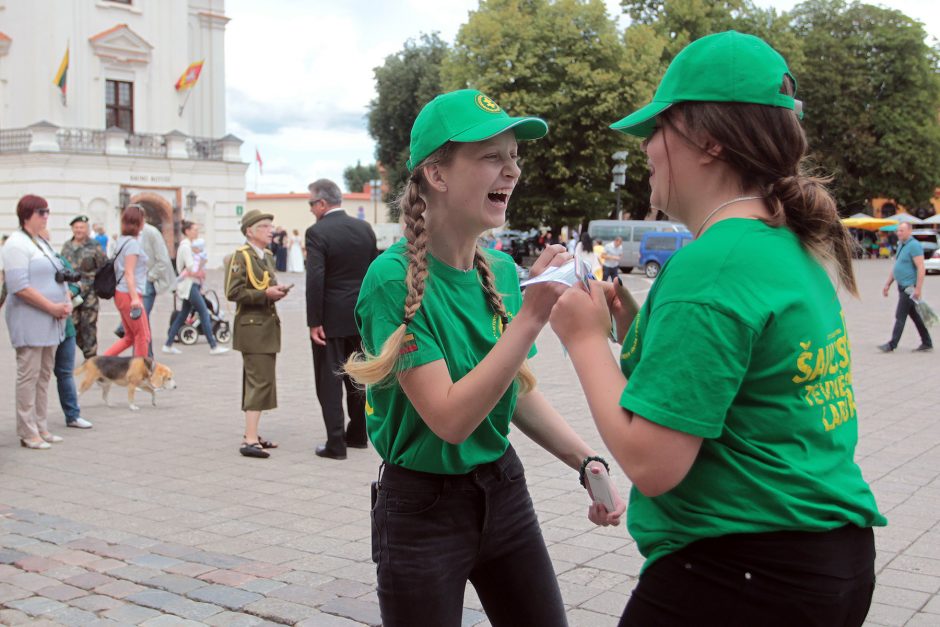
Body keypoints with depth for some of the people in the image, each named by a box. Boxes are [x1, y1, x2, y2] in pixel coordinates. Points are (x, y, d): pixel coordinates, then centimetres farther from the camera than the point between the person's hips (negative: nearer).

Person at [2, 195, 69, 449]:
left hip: (50, 322, 9)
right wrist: (52, 307, -18)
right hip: (29, 321, -9)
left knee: (44, 375, 11)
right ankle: (28, 433, 1)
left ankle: (40, 428, 19)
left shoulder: (42, 243, 17)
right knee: (29, 375, -4)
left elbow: (59, 277, 21)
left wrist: (67, 303, 3)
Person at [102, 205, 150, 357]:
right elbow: (129, 273, -18)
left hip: (121, 293, 9)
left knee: (130, 337, 16)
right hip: (129, 294, -9)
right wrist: (134, 298, -22)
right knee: (143, 337, 0)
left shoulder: (121, 240, 13)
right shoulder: (133, 243, -13)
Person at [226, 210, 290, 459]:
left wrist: (276, 291, 7)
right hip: (252, 327, -9)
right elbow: (233, 292, -17)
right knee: (260, 381, -14)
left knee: (258, 382, 13)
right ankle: (250, 441, -14)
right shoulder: (240, 257, -10)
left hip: (268, 325, 9)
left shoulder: (268, 256, 17)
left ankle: (252, 435, 21)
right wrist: (265, 294, -19)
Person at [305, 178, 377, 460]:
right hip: (360, 316, 6)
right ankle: (357, 434, 27)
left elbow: (315, 279, -19)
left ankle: (336, 443, 2)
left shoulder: (317, 232, -14)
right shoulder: (364, 228, 4)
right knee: (357, 378, 17)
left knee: (329, 381, 2)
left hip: (331, 319, -6)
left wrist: (314, 322, -15)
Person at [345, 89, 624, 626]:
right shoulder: (394, 279, -19)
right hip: (422, 507, -5)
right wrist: (531, 316, -30)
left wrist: (586, 461, -2)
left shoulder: (502, 270, -1)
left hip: (503, 489, 6)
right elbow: (450, 419, -25)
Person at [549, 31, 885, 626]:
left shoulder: (710, 266, -22)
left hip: (742, 579, -8)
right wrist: (636, 328, 5)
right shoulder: (797, 248, 6)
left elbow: (651, 464, -24)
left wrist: (587, 340, -12)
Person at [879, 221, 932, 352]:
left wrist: (918, 288, -24)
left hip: (910, 287, -9)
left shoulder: (914, 246, -14)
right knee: (915, 316, 13)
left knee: (900, 316, -7)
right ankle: (927, 343, 20)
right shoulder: (901, 245, 15)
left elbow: (921, 269, -20)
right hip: (903, 287, 9)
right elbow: (896, 267, 23)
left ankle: (892, 345, -4)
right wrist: (888, 284, 20)